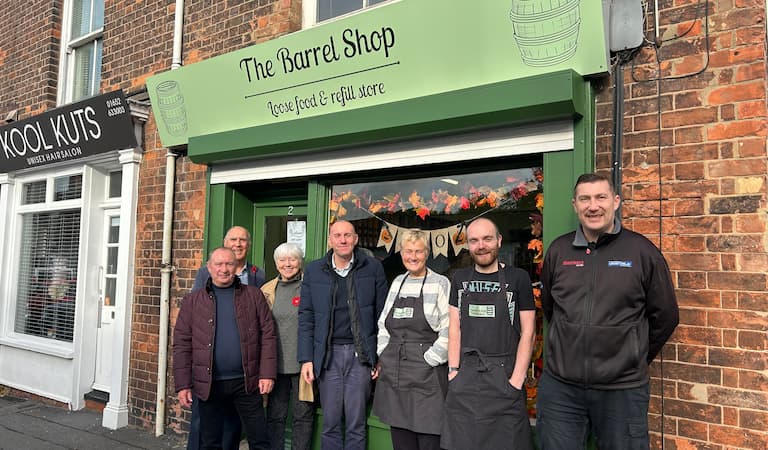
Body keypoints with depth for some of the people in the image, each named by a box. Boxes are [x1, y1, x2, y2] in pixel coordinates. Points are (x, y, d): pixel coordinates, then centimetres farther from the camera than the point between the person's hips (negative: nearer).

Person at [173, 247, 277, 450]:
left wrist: (267, 374, -6)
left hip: (246, 382, 0)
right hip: (208, 384, 1)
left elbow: (267, 335, 1)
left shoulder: (253, 295, 4)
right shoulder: (192, 301, 5)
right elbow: (182, 344, 3)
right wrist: (183, 384, -3)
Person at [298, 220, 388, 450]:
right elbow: (306, 318, 5)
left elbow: (381, 315, 2)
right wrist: (306, 359, -1)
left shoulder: (373, 267, 0)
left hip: (360, 354, -1)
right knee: (330, 423, 9)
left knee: (356, 424, 6)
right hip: (328, 354, 1)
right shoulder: (313, 270, 4)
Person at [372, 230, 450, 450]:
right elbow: (383, 324, 16)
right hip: (394, 373, 6)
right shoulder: (397, 282, 13)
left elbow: (449, 330, -12)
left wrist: (429, 361, -13)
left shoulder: (440, 284, -5)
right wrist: (384, 356, 7)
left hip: (427, 374, -5)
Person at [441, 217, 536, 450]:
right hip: (464, 379, 3)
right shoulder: (460, 279, 8)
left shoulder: (518, 278, -3)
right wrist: (453, 371, 0)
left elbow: (528, 332, -3)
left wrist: (516, 380, -10)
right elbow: (454, 327, 9)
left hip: (504, 377, -3)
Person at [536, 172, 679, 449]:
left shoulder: (642, 251, -4)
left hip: (622, 389, -2)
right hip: (559, 385, 2)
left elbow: (665, 316, 5)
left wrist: (635, 359, 11)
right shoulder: (558, 250, 4)